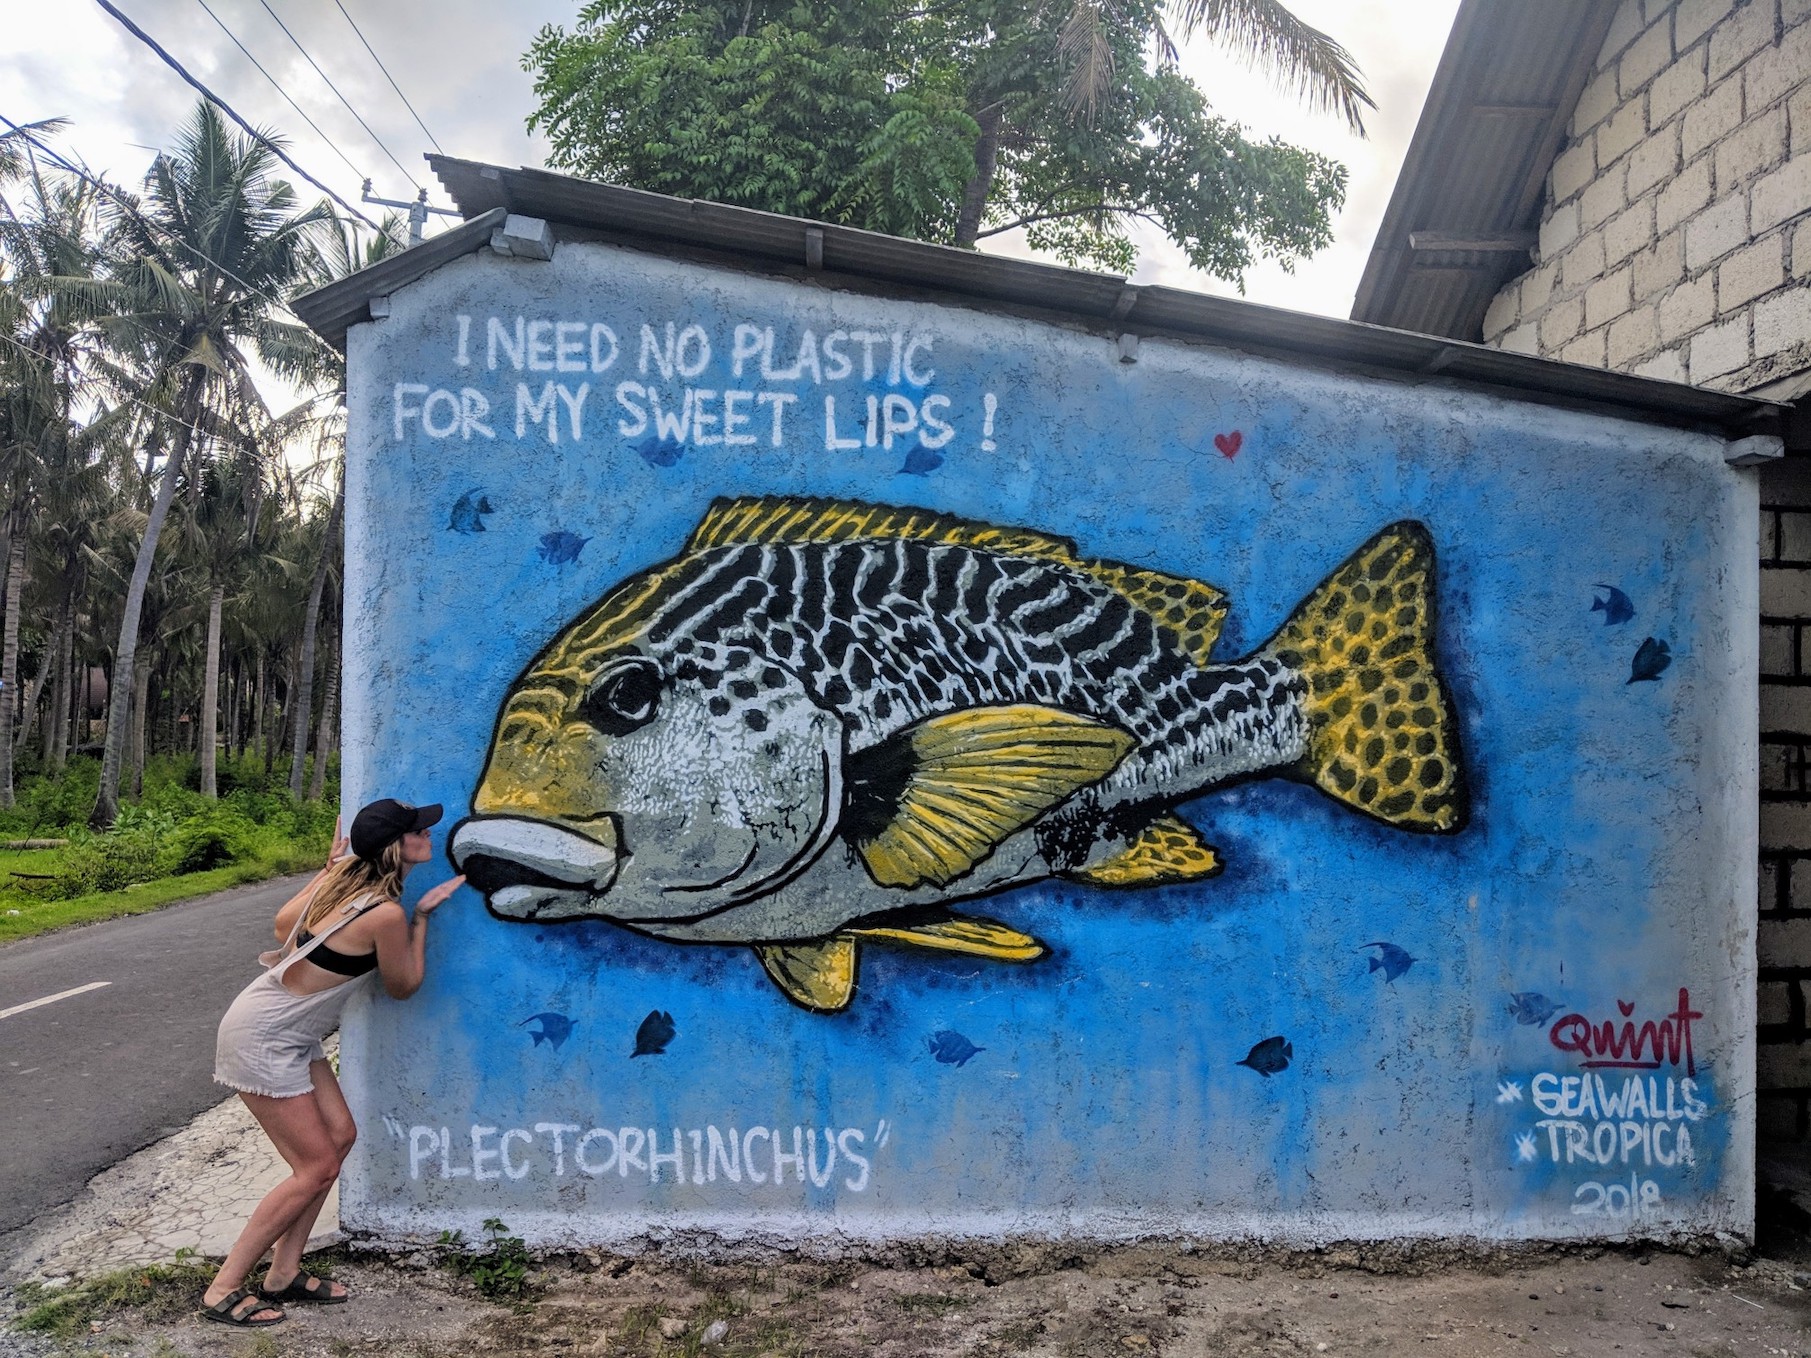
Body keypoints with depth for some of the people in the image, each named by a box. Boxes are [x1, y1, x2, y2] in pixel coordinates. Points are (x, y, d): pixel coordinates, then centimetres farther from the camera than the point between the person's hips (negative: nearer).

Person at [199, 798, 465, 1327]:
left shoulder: (343, 876, -2)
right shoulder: (386, 914, -25)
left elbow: (284, 921, 12)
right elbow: (402, 987, -7)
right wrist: (423, 915, -2)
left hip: (289, 1034, 9)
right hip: (263, 1039, -9)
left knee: (340, 1135, 10)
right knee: (317, 1167, -3)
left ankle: (284, 1273, 20)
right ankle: (223, 1290, 8)